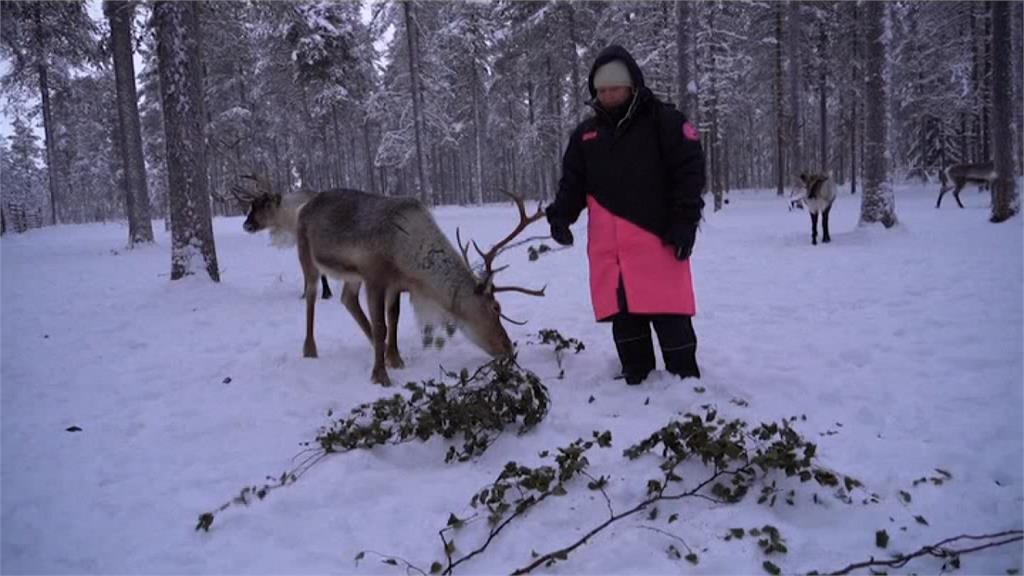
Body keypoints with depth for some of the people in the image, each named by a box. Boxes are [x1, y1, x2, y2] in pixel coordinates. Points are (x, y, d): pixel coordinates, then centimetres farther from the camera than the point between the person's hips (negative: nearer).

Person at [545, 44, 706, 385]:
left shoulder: (663, 120, 2)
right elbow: (572, 182, 15)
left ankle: (685, 380, 7)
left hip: (657, 236, -4)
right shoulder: (586, 133, 15)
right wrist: (560, 215, -3)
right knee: (623, 315, 6)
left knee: (669, 314, -5)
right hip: (608, 245, 4)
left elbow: (689, 171, -3)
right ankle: (637, 379, 17)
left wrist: (685, 221, -10)